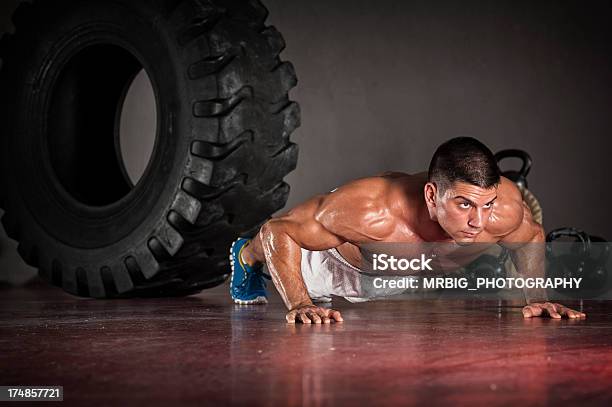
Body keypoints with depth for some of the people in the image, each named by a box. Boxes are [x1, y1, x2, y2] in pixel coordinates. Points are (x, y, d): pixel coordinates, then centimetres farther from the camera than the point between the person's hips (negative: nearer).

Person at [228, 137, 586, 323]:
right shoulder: (372, 211, -52)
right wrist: (298, 304, -43)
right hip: (337, 261, -3)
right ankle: (247, 255, 65)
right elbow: (276, 230, -37)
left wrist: (536, 298, -21)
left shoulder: (507, 208, -40)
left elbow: (531, 236, -13)